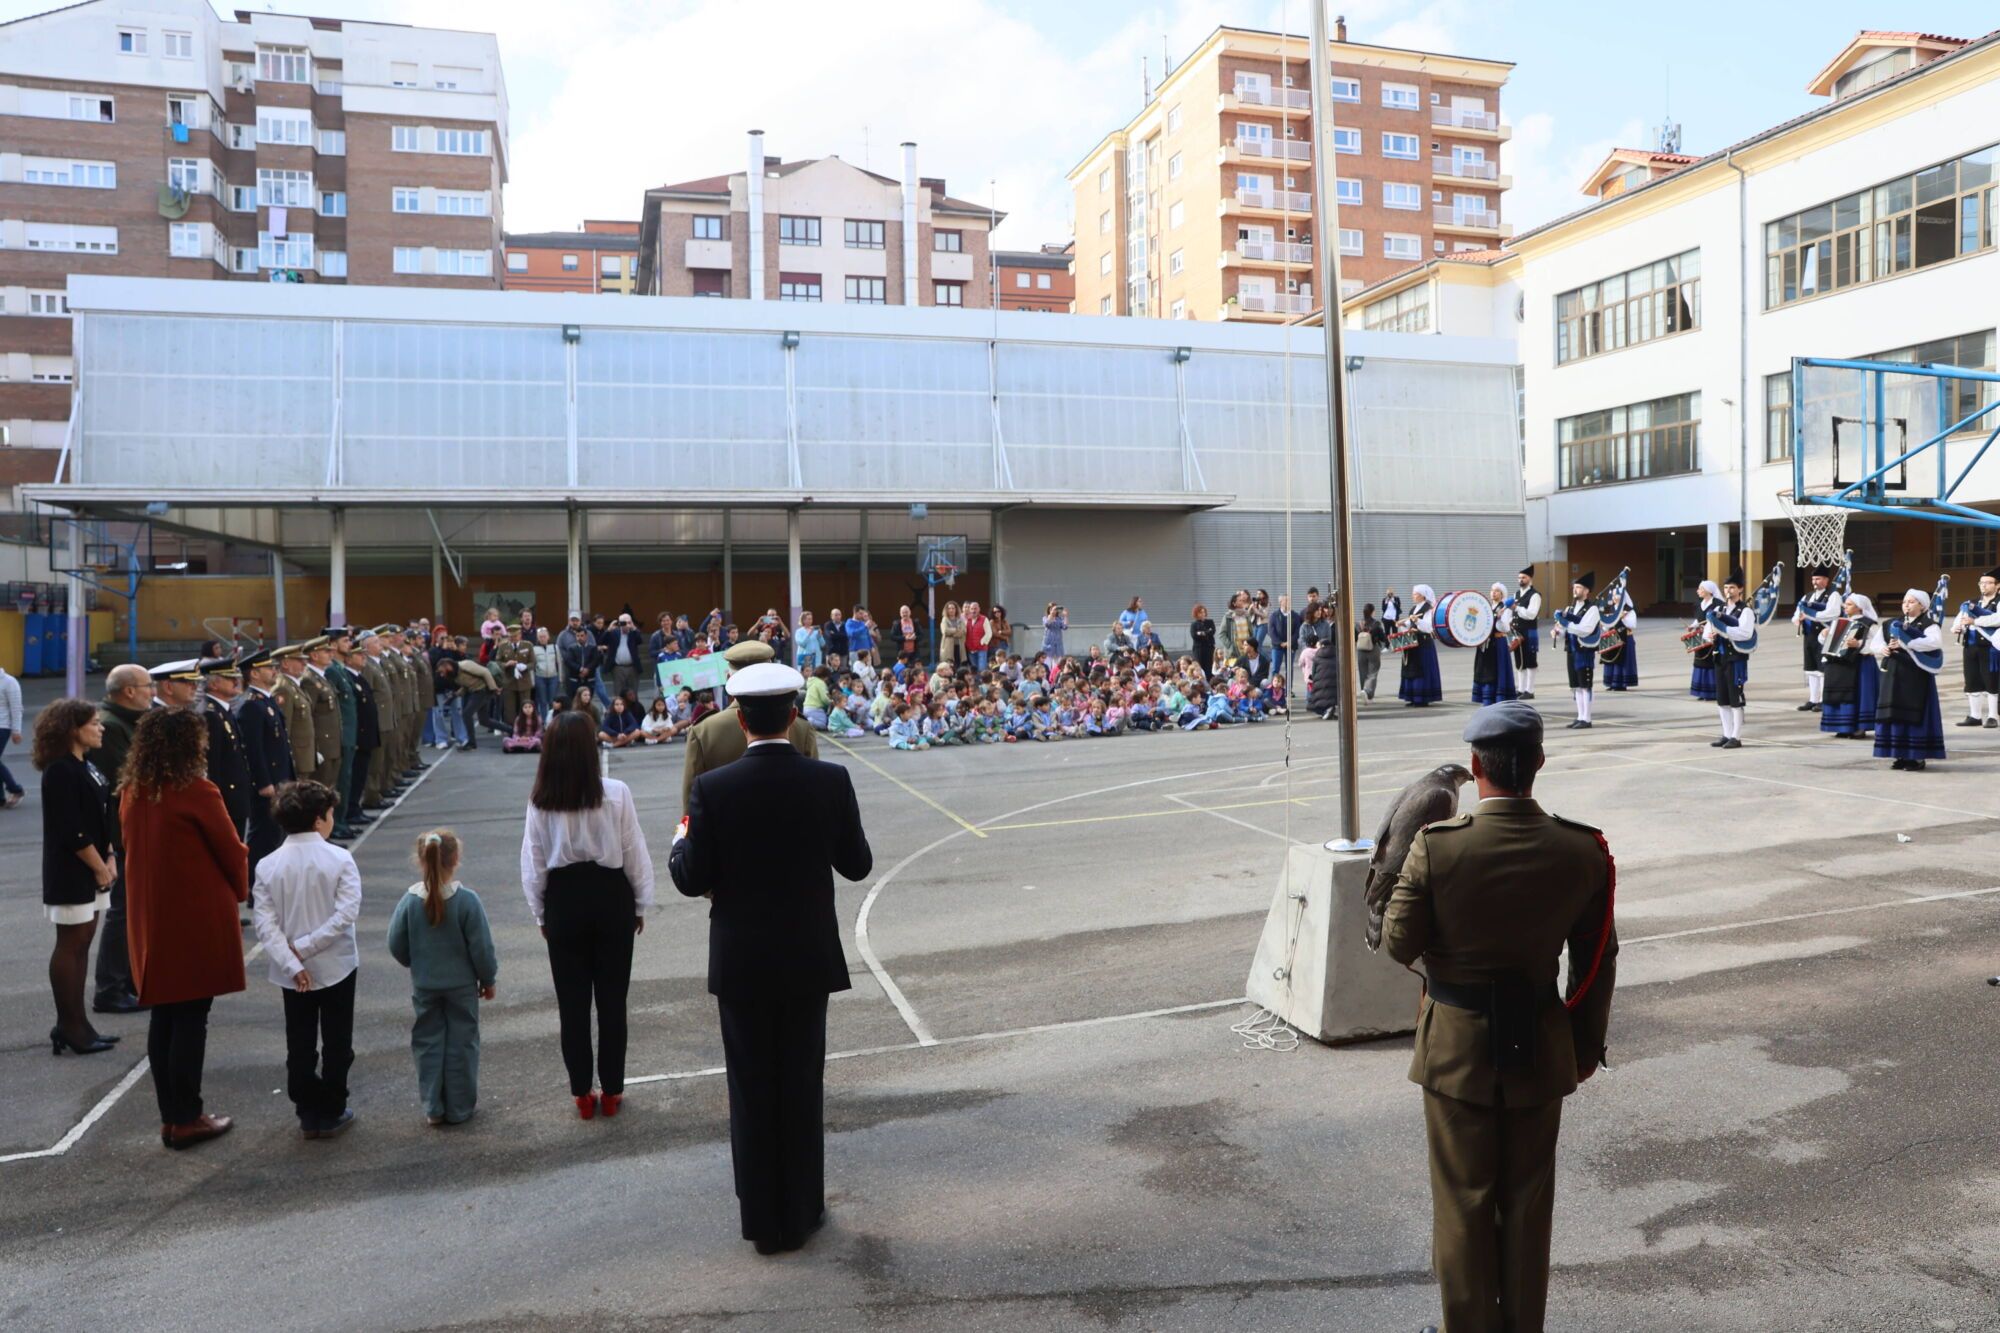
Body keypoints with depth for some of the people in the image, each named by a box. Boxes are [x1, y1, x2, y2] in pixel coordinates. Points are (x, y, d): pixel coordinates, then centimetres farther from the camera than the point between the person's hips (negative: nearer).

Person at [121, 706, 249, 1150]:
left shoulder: (131, 793, 3)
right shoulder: (196, 792, -16)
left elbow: (135, 849, 11)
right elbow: (231, 851, -8)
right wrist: (240, 891, 10)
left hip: (150, 919, 7)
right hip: (197, 919, -7)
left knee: (163, 1017, 14)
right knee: (191, 1018, 1)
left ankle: (169, 1117, 21)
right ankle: (187, 1120, 8)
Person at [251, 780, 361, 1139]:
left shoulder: (267, 866, -6)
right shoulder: (339, 860, -14)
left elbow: (265, 925, -11)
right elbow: (346, 914, -21)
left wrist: (292, 964, -12)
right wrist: (305, 947, -14)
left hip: (291, 973, 3)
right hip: (336, 967, -2)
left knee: (300, 1046, 14)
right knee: (337, 1044, 11)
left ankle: (307, 1114, 21)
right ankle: (330, 1114, 17)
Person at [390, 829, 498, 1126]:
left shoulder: (409, 901, -11)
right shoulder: (467, 900, -18)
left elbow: (396, 946, -2)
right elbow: (482, 948, -13)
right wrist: (488, 979, 3)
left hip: (423, 987, 2)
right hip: (461, 985, -2)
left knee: (428, 1043, 14)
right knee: (461, 1044, 10)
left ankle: (433, 1108, 19)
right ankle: (460, 1108, 18)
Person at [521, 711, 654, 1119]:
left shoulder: (541, 801, -8)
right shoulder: (616, 793, -14)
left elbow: (533, 864, -1)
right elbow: (635, 853, -6)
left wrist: (540, 913, 14)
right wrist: (641, 904, 8)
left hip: (564, 901, 1)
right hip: (610, 896, -1)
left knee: (572, 1001, 12)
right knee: (612, 998, 10)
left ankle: (582, 1094, 21)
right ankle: (611, 1091, 19)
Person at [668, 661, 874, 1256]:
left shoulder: (712, 790, -14)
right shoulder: (830, 781, -11)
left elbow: (692, 880, -9)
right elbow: (857, 865, -2)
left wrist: (680, 842, 11)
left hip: (741, 963, -1)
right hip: (808, 959, 1)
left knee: (751, 1090, 12)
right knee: (803, 1086, 15)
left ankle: (763, 1221, 23)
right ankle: (802, 1212, 27)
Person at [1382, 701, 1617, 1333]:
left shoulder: (1437, 845, -21)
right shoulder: (1584, 849, -11)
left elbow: (1399, 944, -12)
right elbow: (1597, 961, 0)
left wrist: (1403, 880, 5)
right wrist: (1587, 1044, 13)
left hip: (1457, 1048, -3)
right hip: (1540, 1049, 3)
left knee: (1463, 1200, 13)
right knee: (1528, 1202, 19)